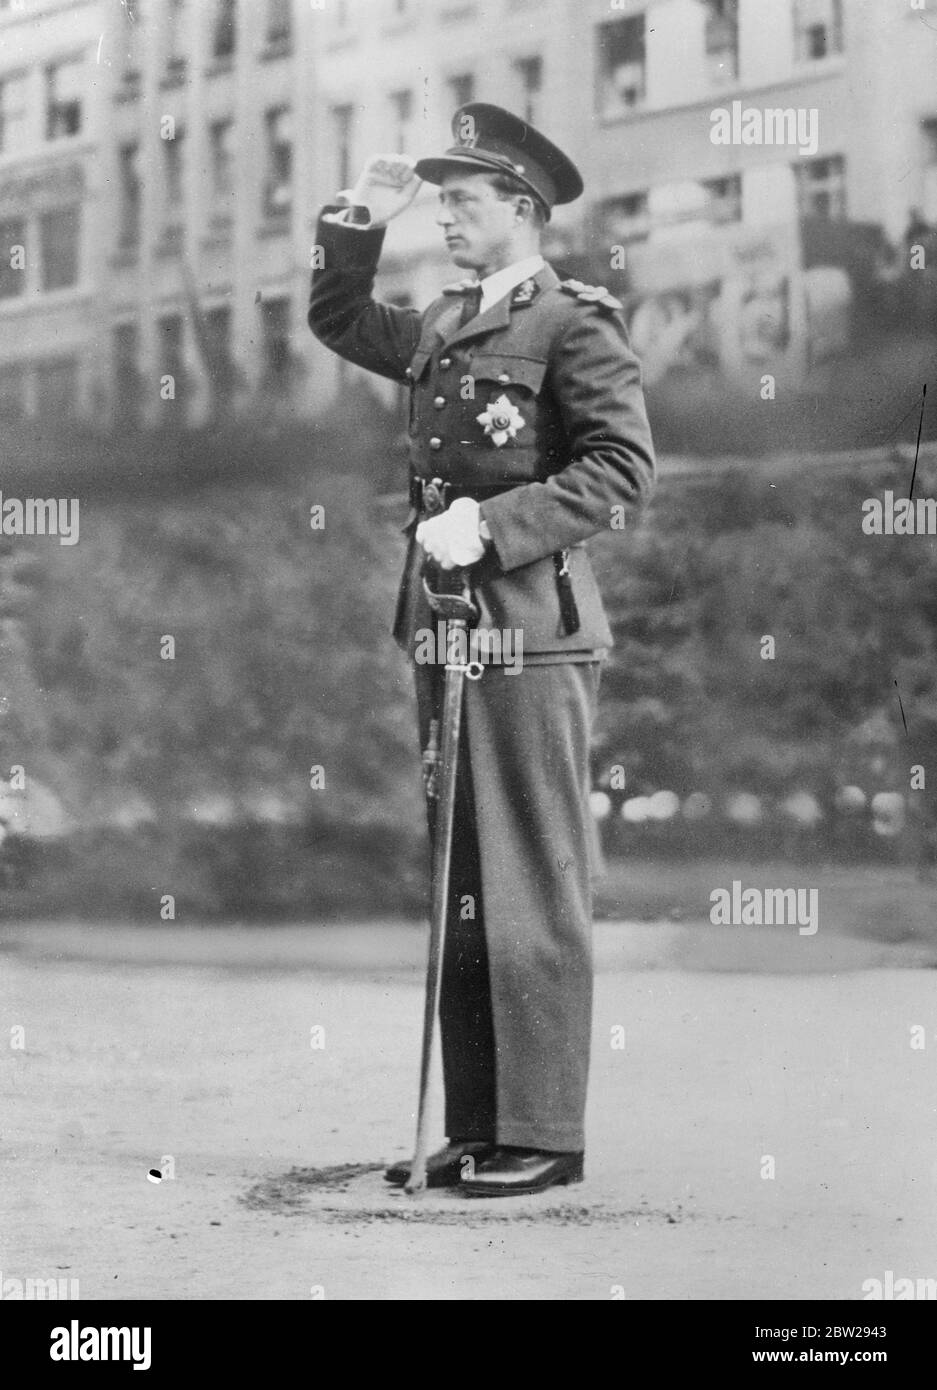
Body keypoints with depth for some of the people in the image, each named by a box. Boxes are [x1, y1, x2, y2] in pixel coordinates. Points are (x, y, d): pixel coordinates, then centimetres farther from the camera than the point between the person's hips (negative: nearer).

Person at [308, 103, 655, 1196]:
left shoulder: (576, 321, -6)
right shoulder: (445, 326, 17)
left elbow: (623, 467, -14)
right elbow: (340, 323, 31)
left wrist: (493, 524, -19)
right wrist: (358, 223, 16)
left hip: (528, 633, -8)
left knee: (531, 891, -4)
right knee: (457, 891, 9)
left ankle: (542, 1136, 2)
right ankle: (474, 1129, 16)